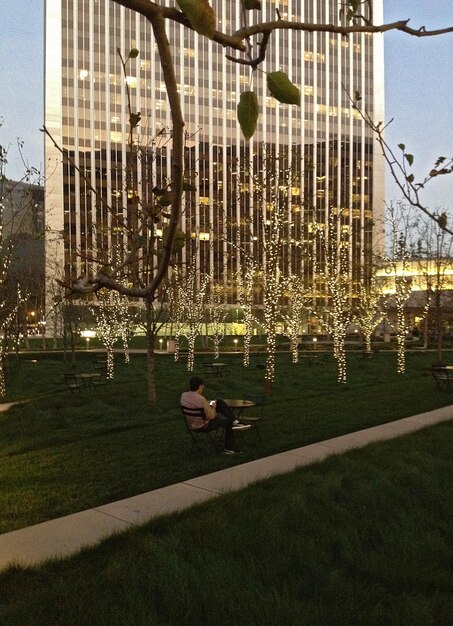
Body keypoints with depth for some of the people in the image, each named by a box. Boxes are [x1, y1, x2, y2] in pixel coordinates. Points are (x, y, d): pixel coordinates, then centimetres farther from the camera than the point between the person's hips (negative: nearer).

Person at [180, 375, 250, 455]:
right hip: (205, 426, -8)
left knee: (219, 401, 12)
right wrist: (213, 407, -6)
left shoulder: (183, 395, -9)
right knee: (228, 421, 19)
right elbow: (211, 417, -23)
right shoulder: (201, 399, -31)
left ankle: (235, 422, 14)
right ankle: (230, 448, 32)